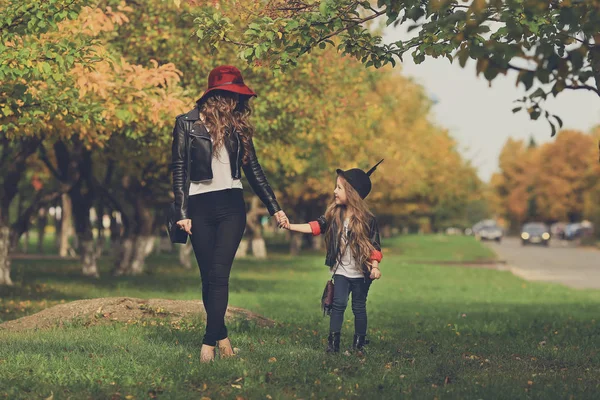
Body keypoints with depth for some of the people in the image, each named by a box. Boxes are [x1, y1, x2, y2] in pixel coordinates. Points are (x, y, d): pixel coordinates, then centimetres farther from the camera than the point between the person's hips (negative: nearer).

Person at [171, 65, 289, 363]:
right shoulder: (187, 124, 1)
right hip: (200, 206, -1)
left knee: (219, 274, -11)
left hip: (231, 206, 1)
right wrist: (182, 213, -8)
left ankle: (209, 341, -14)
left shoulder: (237, 126, 11)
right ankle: (222, 336, 11)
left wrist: (274, 208, 13)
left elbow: (253, 169, 16)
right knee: (208, 276, 1)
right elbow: (179, 170, 0)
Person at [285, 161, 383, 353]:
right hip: (341, 271, 2)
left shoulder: (367, 219, -9)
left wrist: (375, 266, -16)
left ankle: (359, 343, 19)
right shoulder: (334, 215, 0)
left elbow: (374, 245, -6)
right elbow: (315, 227, -3)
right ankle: (333, 341, -4)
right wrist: (291, 226, -13)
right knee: (338, 304, -6)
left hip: (361, 273, -2)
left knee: (359, 307, 8)